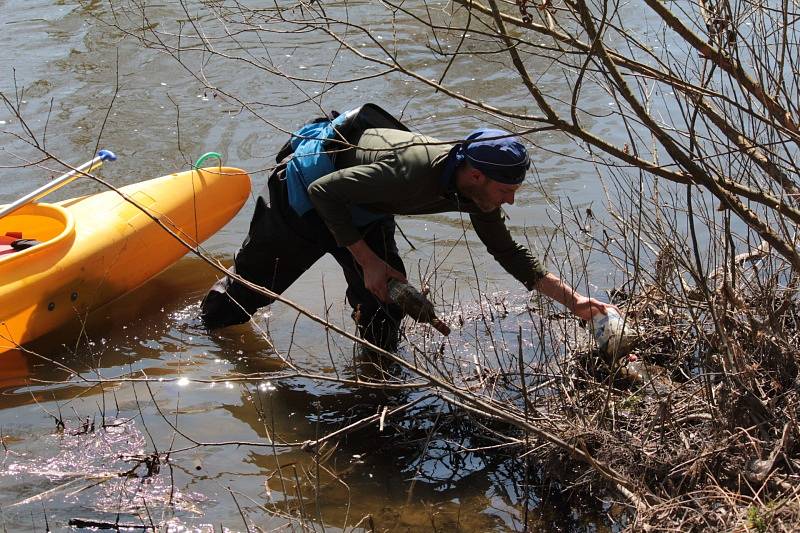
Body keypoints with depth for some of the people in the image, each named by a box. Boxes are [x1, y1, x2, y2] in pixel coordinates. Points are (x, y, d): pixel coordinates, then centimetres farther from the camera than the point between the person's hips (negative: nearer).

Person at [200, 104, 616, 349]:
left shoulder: (473, 193, -18)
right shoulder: (414, 171, -43)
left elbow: (511, 254, -3)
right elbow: (324, 192, -35)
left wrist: (572, 300, -11)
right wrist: (368, 262, -30)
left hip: (361, 209, 6)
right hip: (306, 186, -6)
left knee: (384, 301, -4)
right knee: (255, 277, 12)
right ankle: (202, 328, 38)